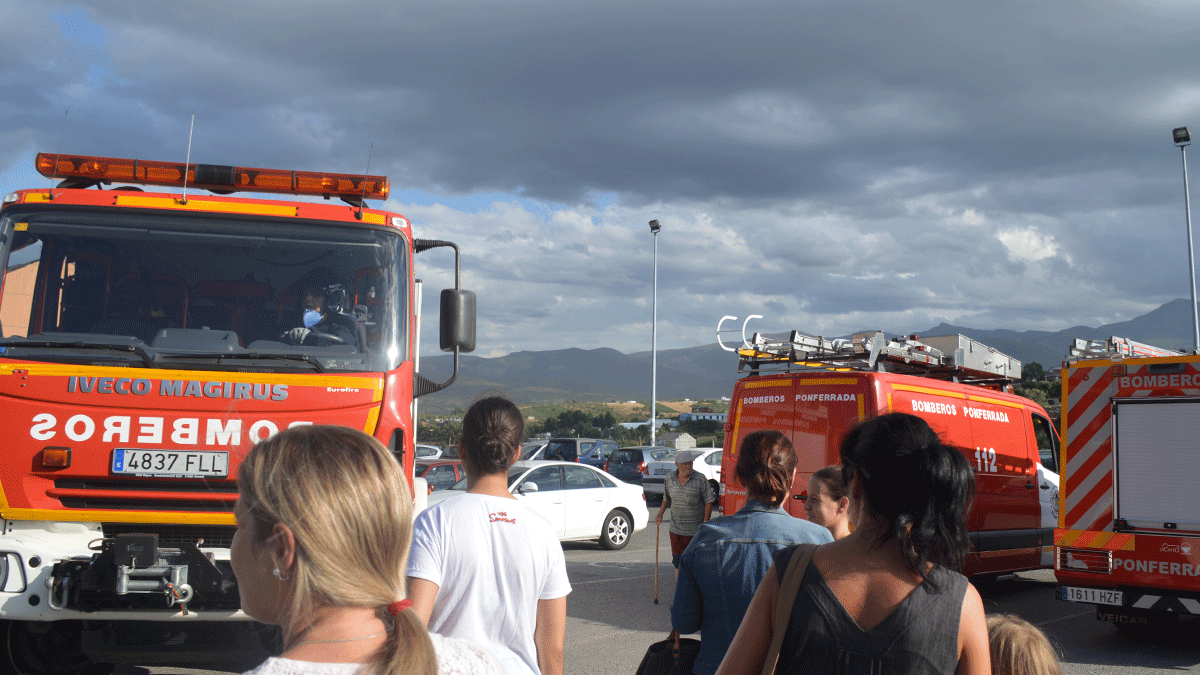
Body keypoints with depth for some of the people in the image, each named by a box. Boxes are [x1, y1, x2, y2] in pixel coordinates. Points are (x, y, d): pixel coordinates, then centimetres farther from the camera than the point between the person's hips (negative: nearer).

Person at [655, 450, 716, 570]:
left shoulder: (700, 480, -9)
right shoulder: (669, 479, 2)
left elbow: (709, 502, -5)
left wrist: (705, 523, -11)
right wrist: (660, 514, 5)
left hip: (696, 531, -3)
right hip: (676, 531, 3)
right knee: (678, 563, 9)